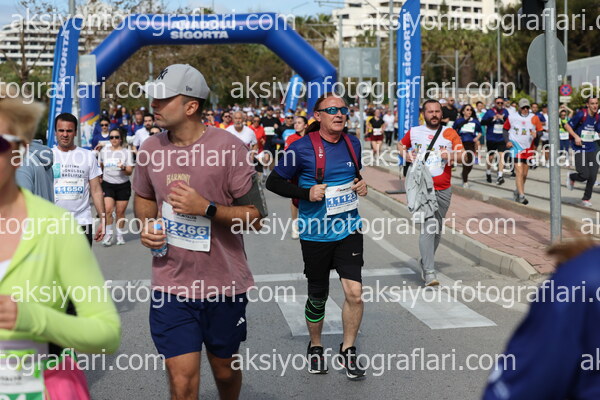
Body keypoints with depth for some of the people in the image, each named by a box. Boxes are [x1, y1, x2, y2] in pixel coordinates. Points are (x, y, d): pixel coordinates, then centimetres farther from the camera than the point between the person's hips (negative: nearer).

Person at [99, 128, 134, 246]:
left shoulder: (127, 152, 1)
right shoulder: (104, 151, 7)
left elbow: (130, 172, -3)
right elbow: (100, 166, 25)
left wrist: (124, 168, -22)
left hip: (123, 185, -1)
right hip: (108, 184, 1)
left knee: (120, 212, 2)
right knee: (108, 210, -14)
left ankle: (120, 235, 17)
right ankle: (108, 234, -2)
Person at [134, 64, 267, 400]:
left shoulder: (228, 147, -12)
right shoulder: (152, 149, 2)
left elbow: (255, 215, -10)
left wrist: (206, 208, -23)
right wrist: (146, 224, -1)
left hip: (224, 284, -2)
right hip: (171, 286, 2)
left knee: (225, 369, 18)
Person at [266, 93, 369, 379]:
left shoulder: (352, 144, 5)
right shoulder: (302, 148, -11)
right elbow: (273, 182, -6)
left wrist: (361, 185, 2)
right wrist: (306, 193, -18)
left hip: (348, 228, 3)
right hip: (316, 233, -3)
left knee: (354, 291, -8)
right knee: (318, 296, 11)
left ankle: (348, 350, 14)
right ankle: (315, 347, 36)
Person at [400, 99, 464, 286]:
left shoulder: (450, 133, 6)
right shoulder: (413, 132, 7)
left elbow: (463, 156, 0)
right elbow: (401, 145, 24)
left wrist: (451, 155, -21)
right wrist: (406, 155, 3)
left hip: (443, 190, 3)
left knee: (437, 229, 12)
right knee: (428, 226, -17)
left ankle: (425, 261, 34)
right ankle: (429, 272, -20)